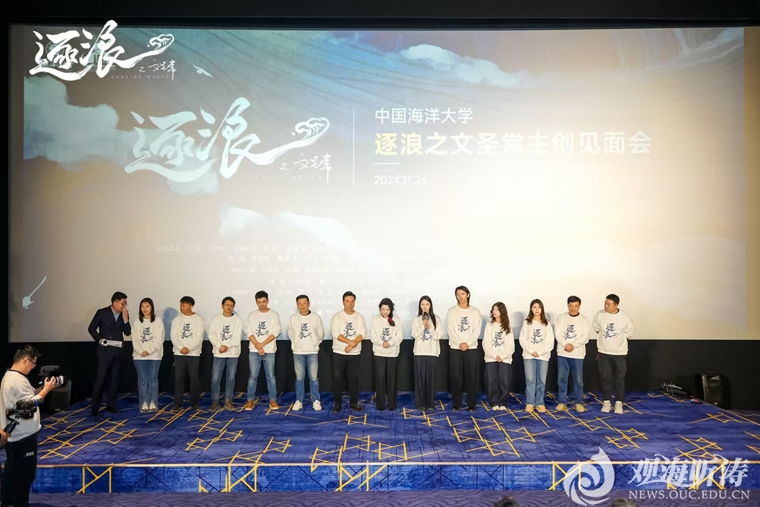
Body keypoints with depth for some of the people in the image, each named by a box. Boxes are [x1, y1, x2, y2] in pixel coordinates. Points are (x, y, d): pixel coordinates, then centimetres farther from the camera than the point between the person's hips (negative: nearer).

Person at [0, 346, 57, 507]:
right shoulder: (18, 380, -24)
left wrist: (42, 387, 5)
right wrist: (47, 389, -11)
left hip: (13, 435, 10)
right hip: (23, 436, -10)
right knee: (25, 474, 3)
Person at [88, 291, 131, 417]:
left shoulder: (124, 315, 5)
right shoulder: (102, 312, -4)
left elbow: (128, 332, 0)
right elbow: (91, 328, 0)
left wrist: (125, 318, -10)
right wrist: (99, 340, -10)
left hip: (118, 351, 4)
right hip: (105, 350, -4)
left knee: (114, 379, 9)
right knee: (100, 378, -5)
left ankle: (111, 404, 17)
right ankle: (95, 406, 3)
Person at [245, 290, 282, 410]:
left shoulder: (274, 314, 1)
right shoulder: (252, 315, 5)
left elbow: (276, 332, -6)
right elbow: (249, 332, 0)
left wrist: (262, 344, -12)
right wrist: (257, 346, -12)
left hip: (269, 351, -1)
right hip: (254, 351, 1)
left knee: (270, 376, 3)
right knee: (253, 376, 3)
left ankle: (273, 400, 10)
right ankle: (250, 400, 12)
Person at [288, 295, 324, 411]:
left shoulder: (316, 317, -3)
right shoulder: (293, 318, 0)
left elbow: (321, 334, 5)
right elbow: (290, 334, 10)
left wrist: (313, 344, 8)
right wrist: (298, 344, 11)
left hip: (312, 352, -1)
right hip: (298, 352, 1)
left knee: (313, 378, 2)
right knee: (299, 378, 6)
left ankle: (316, 401, 11)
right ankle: (298, 401, 15)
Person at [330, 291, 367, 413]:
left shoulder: (359, 316, 3)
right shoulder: (337, 316, -4)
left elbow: (362, 333, -5)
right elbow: (335, 333, -15)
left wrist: (351, 346, -17)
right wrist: (350, 342, -22)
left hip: (354, 353, 2)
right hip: (339, 353, -2)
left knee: (353, 378, 8)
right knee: (337, 378, 1)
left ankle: (353, 402, 20)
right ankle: (337, 403, 11)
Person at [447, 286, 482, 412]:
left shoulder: (475, 311, 5)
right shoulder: (451, 311, 4)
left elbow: (477, 331, -2)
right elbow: (451, 330, -4)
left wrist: (467, 343, -14)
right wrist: (460, 343, -15)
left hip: (471, 348, 0)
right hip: (455, 348, 0)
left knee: (471, 377, 1)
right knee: (455, 377, 0)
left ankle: (471, 404, 9)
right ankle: (456, 404, 10)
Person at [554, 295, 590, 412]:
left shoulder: (584, 320, 1)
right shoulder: (561, 318, 4)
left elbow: (585, 337, -7)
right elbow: (558, 334, -3)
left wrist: (573, 345, -17)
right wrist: (565, 345, -17)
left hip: (577, 354, -1)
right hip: (562, 353, 1)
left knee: (578, 380, 4)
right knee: (561, 378, 4)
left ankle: (579, 403, 17)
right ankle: (562, 402, 14)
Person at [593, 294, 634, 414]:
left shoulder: (624, 317, -13)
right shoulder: (600, 315, -8)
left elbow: (629, 333, 0)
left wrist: (617, 340, 3)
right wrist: (605, 340, 8)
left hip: (619, 353, -1)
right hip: (603, 352, 1)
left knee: (620, 378, 6)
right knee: (605, 378, 7)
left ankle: (619, 403, 16)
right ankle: (607, 402, 17)